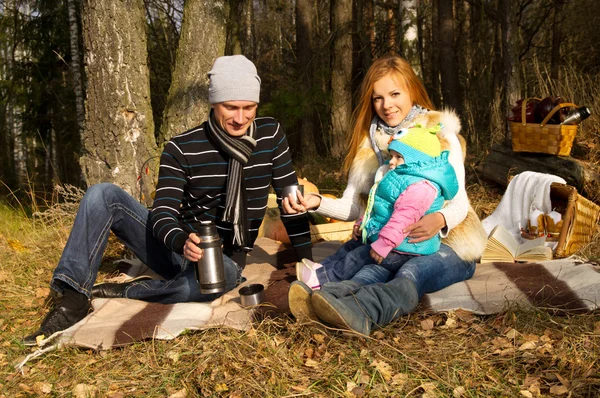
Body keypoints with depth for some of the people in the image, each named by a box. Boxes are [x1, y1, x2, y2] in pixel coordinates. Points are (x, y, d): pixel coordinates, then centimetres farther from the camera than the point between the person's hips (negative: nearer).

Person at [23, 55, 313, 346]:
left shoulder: (270, 135, -6)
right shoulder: (181, 148, -8)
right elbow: (163, 213, -16)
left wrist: (308, 263, -5)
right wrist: (182, 242, -39)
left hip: (224, 259, -1)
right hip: (179, 248, 1)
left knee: (224, 274, -40)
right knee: (103, 194, -17)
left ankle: (121, 293, -18)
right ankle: (72, 300, -21)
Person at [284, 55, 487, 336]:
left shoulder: (442, 135, 0)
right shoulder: (368, 141, 11)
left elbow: (459, 204, -8)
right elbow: (353, 206, 6)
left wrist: (439, 219, -32)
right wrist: (316, 203, -15)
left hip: (444, 244, -3)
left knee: (412, 273, -37)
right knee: (368, 273, -32)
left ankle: (356, 311, -67)